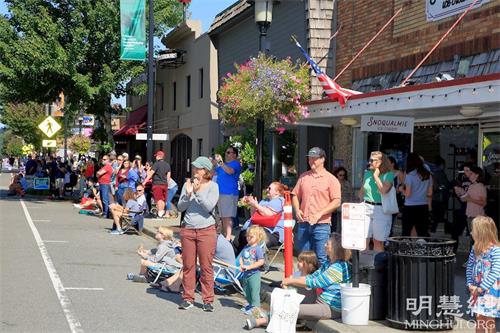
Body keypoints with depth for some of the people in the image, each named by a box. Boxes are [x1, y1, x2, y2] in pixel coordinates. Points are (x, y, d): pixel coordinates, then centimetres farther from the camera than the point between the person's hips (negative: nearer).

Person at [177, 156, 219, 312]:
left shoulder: (212, 186, -2)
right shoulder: (187, 184, 5)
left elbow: (209, 206, -12)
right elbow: (180, 207, 2)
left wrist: (198, 192, -20)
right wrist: (188, 194, -13)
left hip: (206, 230, -3)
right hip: (187, 229, 3)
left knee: (206, 266, 0)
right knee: (188, 266, 7)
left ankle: (208, 300, 7)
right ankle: (188, 298, 16)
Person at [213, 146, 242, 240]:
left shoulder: (236, 164, -3)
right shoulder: (222, 164, 21)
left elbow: (230, 171, -24)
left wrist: (220, 162, -26)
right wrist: (213, 165, 7)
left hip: (230, 194, -8)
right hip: (221, 193, 8)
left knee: (227, 217, -12)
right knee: (223, 217, 11)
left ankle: (228, 238, -14)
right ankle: (224, 236, 18)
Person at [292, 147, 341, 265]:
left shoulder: (331, 179, -1)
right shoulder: (303, 177, 13)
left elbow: (336, 202, -7)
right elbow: (295, 195, 18)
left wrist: (320, 213, -16)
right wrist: (297, 210, -1)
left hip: (321, 225, -4)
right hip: (303, 224, 4)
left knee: (321, 258, -4)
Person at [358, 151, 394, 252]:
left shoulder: (389, 175, -5)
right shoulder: (367, 173, 11)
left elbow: (383, 190, -19)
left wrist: (376, 176, -12)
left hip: (381, 210, -4)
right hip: (366, 208, 4)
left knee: (378, 242, 2)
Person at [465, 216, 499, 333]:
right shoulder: (475, 248, 3)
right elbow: (469, 267, 9)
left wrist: (481, 288, -19)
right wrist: (470, 284, -3)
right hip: (477, 290, 7)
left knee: (489, 322, 1)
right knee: (479, 319, 14)